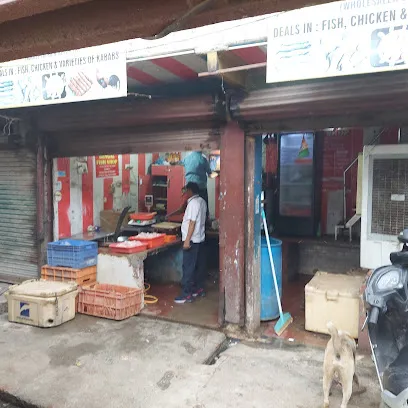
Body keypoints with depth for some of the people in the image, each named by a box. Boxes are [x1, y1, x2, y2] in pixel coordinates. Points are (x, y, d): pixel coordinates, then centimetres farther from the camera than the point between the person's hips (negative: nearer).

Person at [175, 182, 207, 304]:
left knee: (188, 267, -5)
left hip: (192, 240, -10)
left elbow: (192, 222, -22)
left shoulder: (193, 203, -17)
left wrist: (187, 240, -21)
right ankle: (199, 289, 26)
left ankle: (186, 294, -2)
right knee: (199, 265, 16)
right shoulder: (202, 201, 11)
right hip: (200, 239, 10)